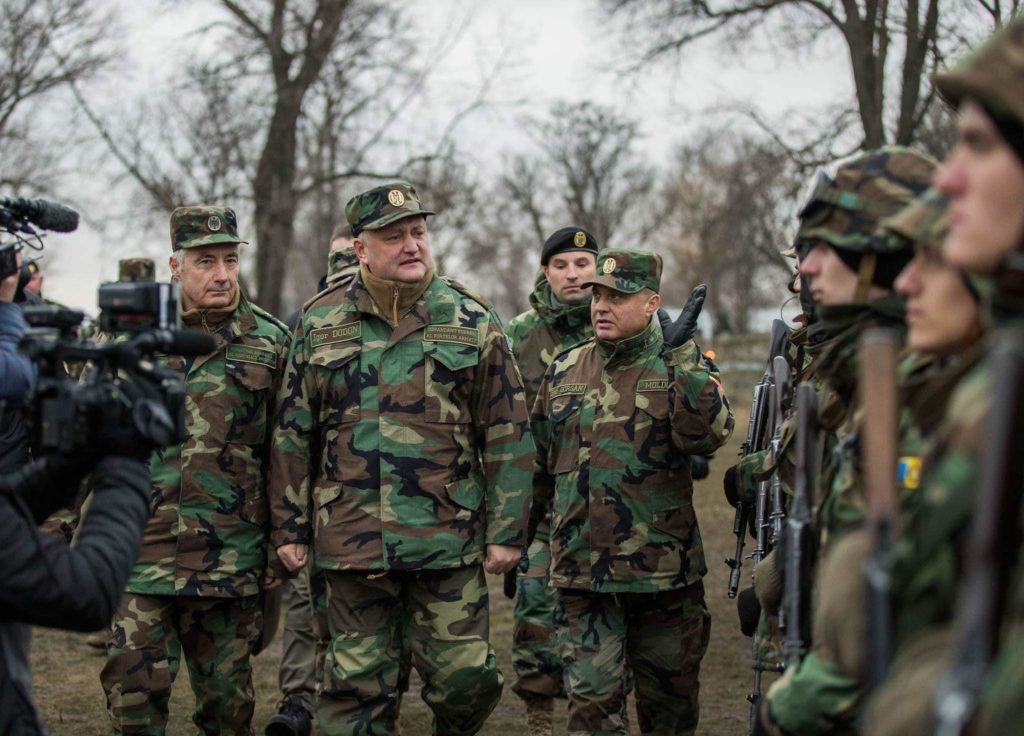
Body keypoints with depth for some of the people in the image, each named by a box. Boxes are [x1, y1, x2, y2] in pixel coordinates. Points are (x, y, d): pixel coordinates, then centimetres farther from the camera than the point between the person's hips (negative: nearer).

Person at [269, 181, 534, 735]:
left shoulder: (472, 322, 3)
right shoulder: (320, 325, 6)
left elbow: (507, 435, 2)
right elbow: (294, 435, 9)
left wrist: (506, 532, -1)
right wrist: (290, 528, 7)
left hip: (450, 543, -1)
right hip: (353, 540, 1)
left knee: (465, 679, 0)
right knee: (356, 688, 5)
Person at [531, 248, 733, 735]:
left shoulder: (683, 368, -2)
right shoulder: (564, 371, 8)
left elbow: (708, 434, -22)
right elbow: (538, 464, 18)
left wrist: (681, 355, -25)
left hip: (664, 571, -2)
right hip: (583, 572, 2)